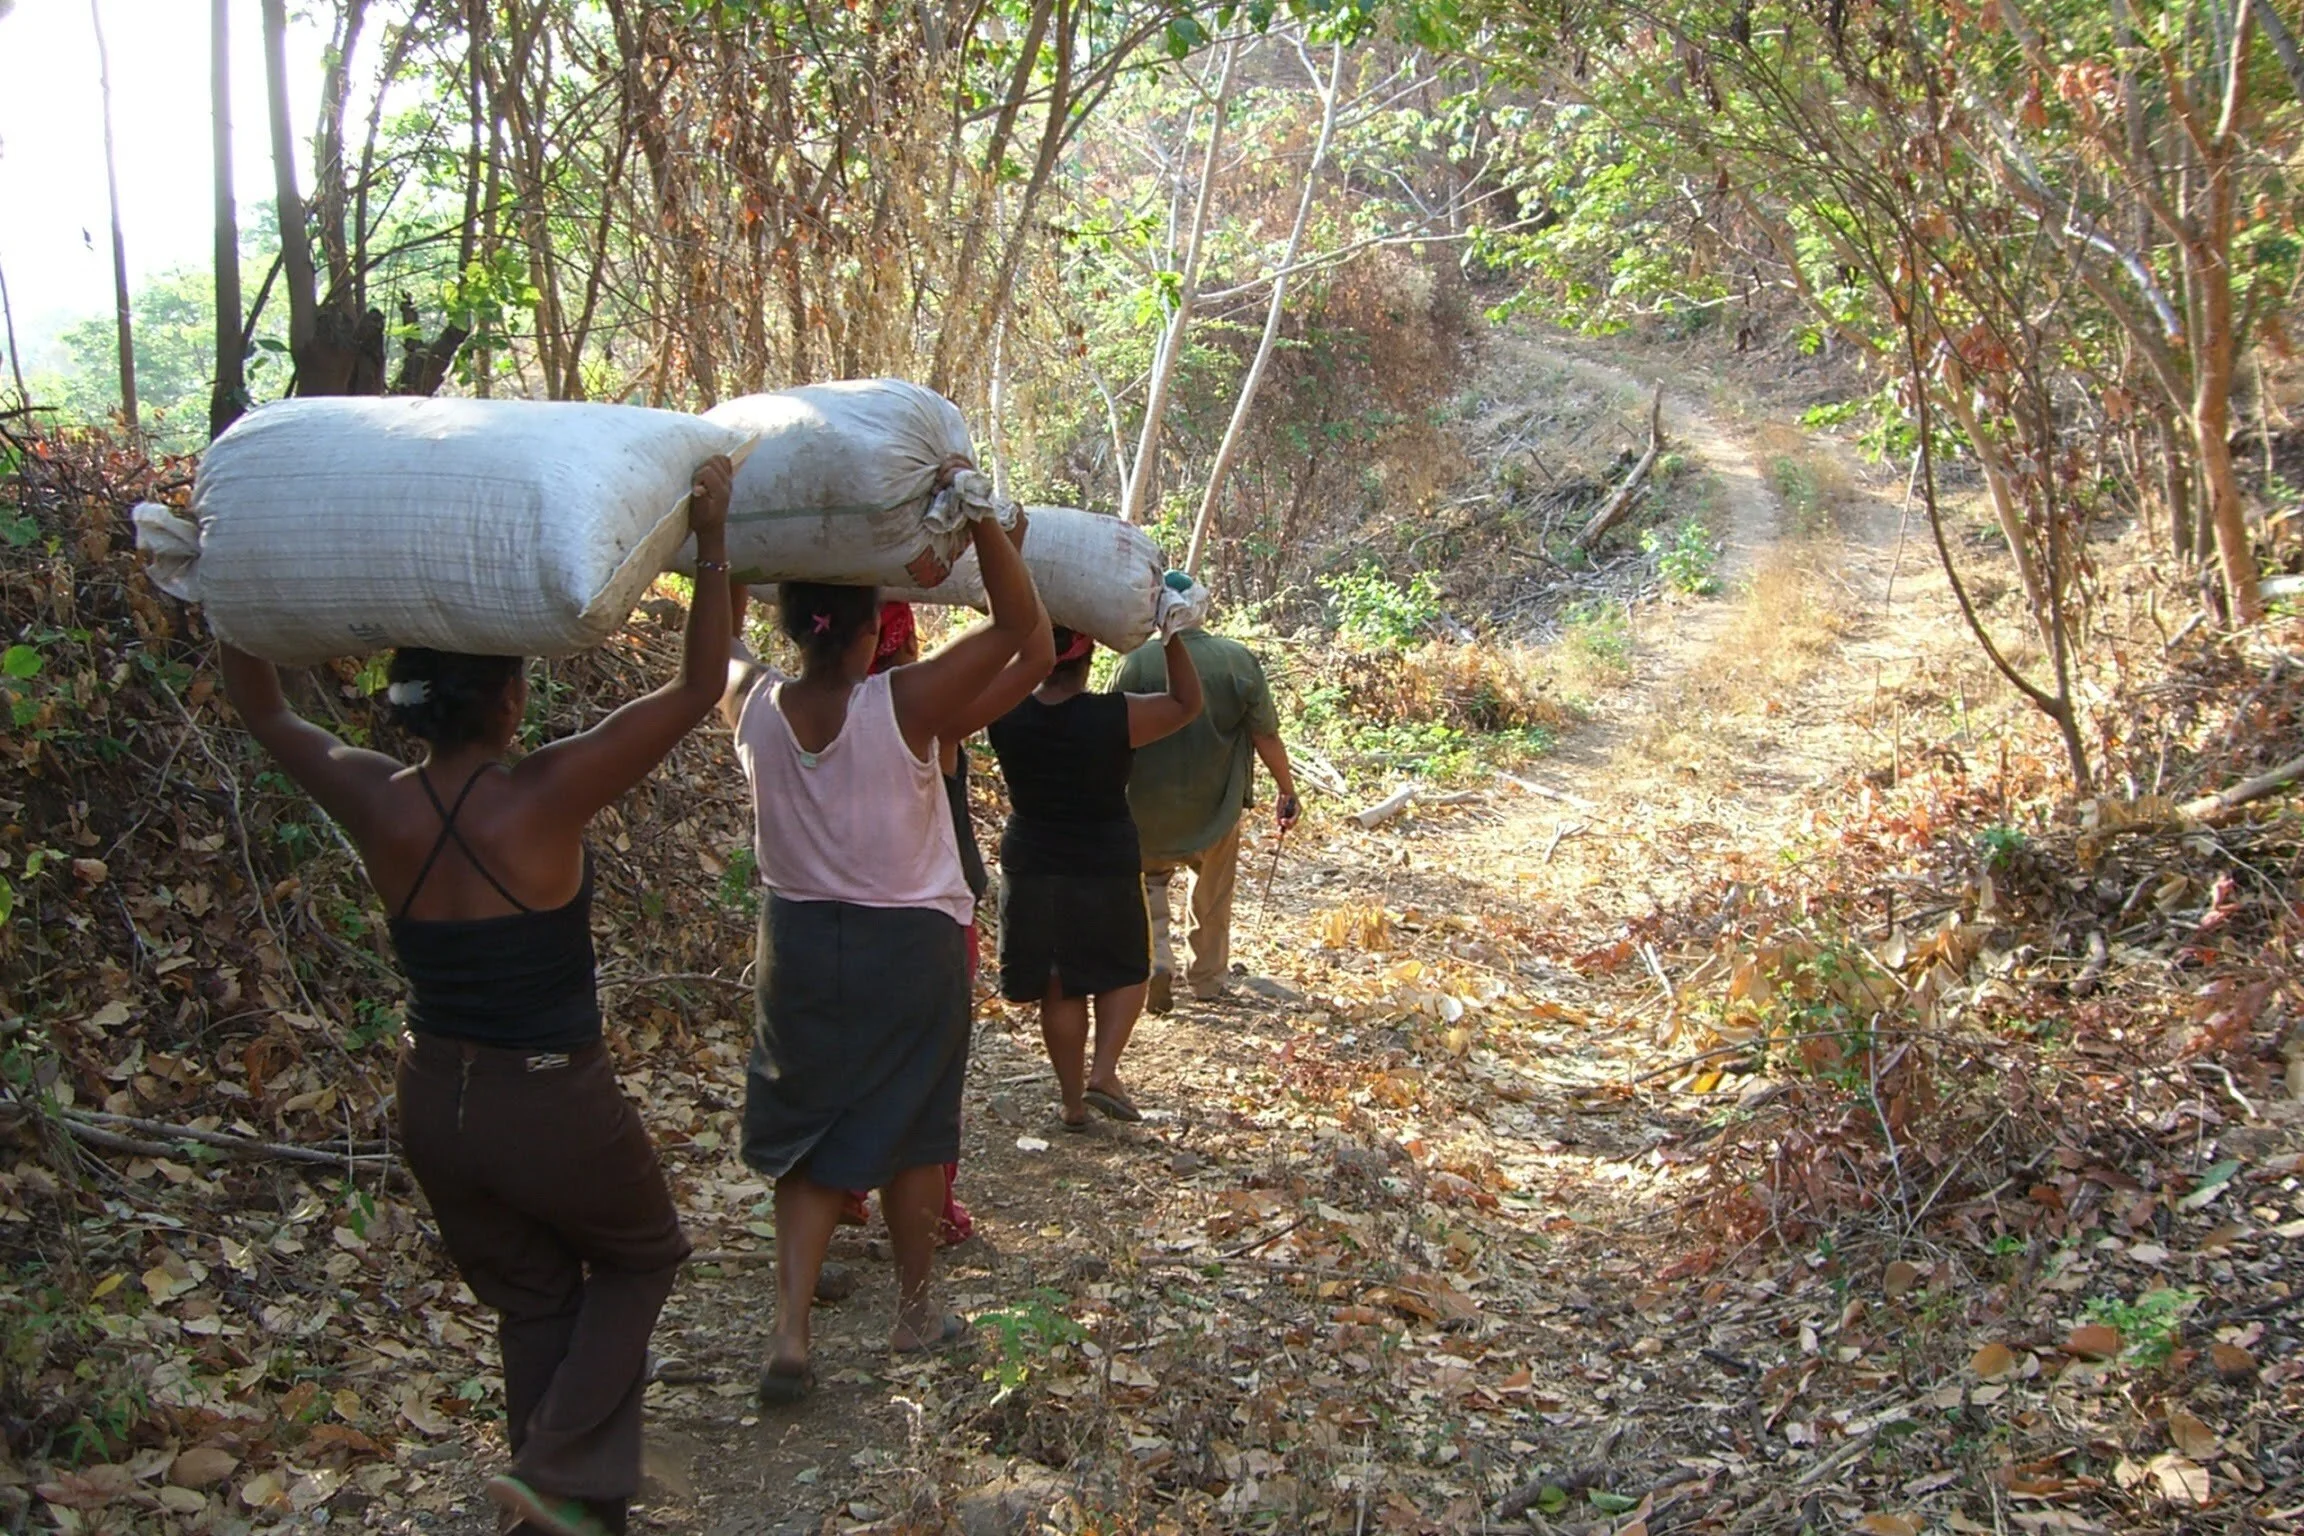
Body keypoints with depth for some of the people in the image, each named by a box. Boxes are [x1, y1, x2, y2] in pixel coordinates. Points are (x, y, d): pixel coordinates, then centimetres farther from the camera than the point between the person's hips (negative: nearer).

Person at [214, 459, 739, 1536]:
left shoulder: (374, 803, -8)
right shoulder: (543, 797, -22)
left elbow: (262, 711, 11)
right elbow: (697, 688, -17)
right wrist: (712, 539, -15)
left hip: (434, 1102, 5)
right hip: (550, 1104, -5)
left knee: (532, 1302, 24)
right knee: (641, 1255, 22)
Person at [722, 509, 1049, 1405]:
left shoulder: (753, 707, -11)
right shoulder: (906, 707, -22)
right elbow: (1020, 633, -18)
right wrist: (983, 518, -19)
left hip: (798, 945, 3)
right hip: (908, 949, -3)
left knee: (809, 1138, 13)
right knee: (912, 1134, 15)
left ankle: (789, 1334, 4)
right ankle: (915, 1312, 31)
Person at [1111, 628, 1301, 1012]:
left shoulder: (1139, 661, -16)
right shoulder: (1240, 660, -12)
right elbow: (1266, 736, -6)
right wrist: (1287, 791, 7)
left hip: (1150, 806, -1)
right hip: (1216, 805, 1)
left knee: (1148, 879, 22)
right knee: (1212, 892, 23)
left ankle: (1157, 961, 2)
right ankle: (1208, 978, 35)